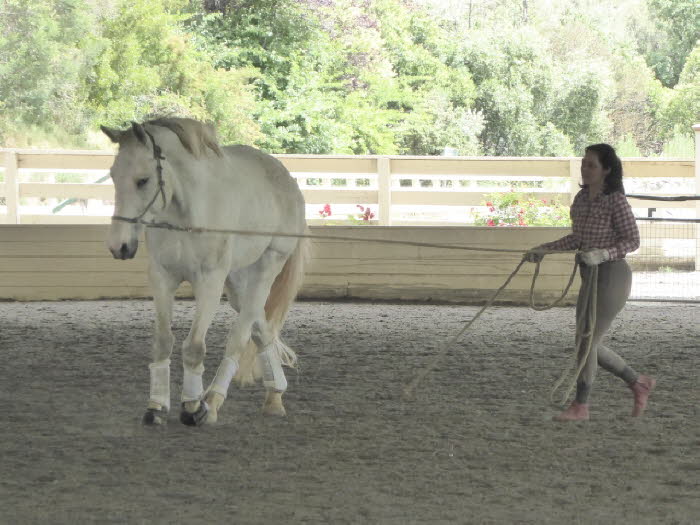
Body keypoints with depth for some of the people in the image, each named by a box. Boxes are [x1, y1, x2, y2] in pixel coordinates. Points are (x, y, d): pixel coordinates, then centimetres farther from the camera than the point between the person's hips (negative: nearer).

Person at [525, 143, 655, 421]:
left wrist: (602, 254, -28)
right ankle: (638, 383, 27)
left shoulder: (616, 200, -15)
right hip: (590, 278, 9)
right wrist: (544, 249, 12)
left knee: (587, 340, -6)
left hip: (612, 276, -8)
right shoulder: (582, 198, 8)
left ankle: (580, 406, 6)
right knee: (589, 344, 11)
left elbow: (632, 240, -14)